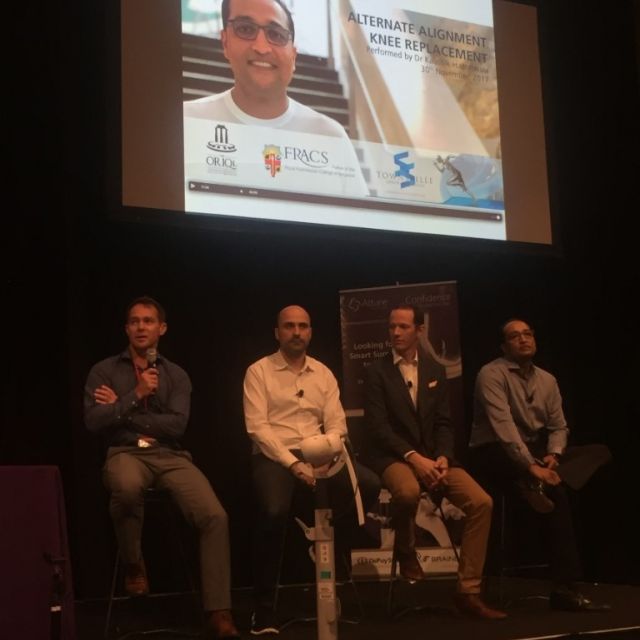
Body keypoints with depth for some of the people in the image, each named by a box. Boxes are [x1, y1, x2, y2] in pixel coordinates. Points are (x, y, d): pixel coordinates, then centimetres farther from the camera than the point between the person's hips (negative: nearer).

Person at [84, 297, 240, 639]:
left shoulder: (177, 375, 13)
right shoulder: (103, 371, 10)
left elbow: (176, 425, -2)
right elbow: (94, 421, -3)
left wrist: (122, 409, -3)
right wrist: (136, 396, -10)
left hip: (171, 456, 2)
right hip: (126, 453, -2)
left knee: (215, 516, -23)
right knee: (127, 486, -41)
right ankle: (133, 564, -11)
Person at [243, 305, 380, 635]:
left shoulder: (324, 373, 14)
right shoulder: (259, 371, 1)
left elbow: (337, 424, 8)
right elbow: (257, 427, -8)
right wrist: (293, 462, -17)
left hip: (317, 455, 4)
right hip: (274, 456, -4)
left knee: (369, 484, -21)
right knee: (274, 510, -34)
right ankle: (264, 606, -17)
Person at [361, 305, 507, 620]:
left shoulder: (435, 370, 13)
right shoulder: (376, 372, 0)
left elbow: (443, 423, 9)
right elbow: (378, 426, -9)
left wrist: (442, 458, -11)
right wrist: (414, 457, -21)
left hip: (432, 456, 5)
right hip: (393, 457, -4)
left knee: (481, 502, -18)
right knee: (408, 491, -40)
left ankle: (468, 591, -10)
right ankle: (406, 552, -6)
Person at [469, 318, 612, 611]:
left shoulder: (547, 380, 13)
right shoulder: (492, 374, -10)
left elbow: (558, 426, 10)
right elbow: (503, 426, -22)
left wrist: (554, 456, -14)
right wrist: (532, 466, -32)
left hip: (535, 452, 8)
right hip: (495, 455, -8)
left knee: (598, 452, -14)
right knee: (555, 493, -32)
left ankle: (535, 487, -38)